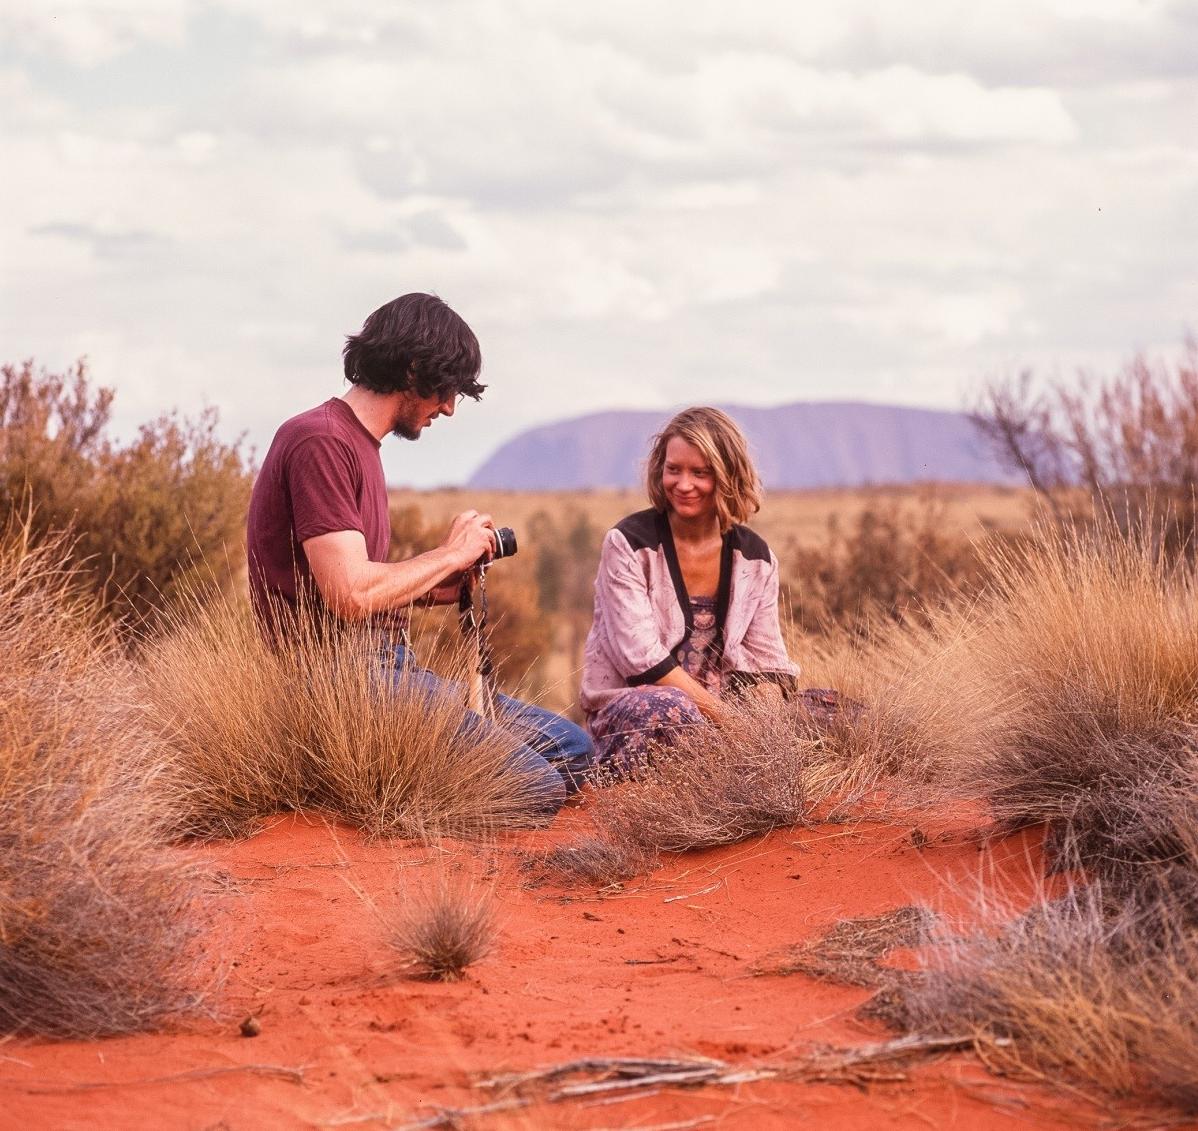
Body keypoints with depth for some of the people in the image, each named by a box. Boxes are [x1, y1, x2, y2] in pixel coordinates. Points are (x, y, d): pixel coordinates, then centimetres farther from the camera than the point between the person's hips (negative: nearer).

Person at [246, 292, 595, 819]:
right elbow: (349, 596, -23)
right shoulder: (319, 441, -14)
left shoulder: (357, 442, 19)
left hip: (387, 662, 11)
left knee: (572, 749, 7)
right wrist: (450, 555, -9)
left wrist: (433, 588, 5)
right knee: (535, 786, -20)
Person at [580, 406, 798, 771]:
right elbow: (642, 657, -16)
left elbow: (767, 665, 7)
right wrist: (728, 717, -21)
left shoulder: (754, 558, 8)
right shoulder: (629, 543, -7)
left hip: (718, 710, 6)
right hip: (627, 711, -6)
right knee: (666, 709, -40)